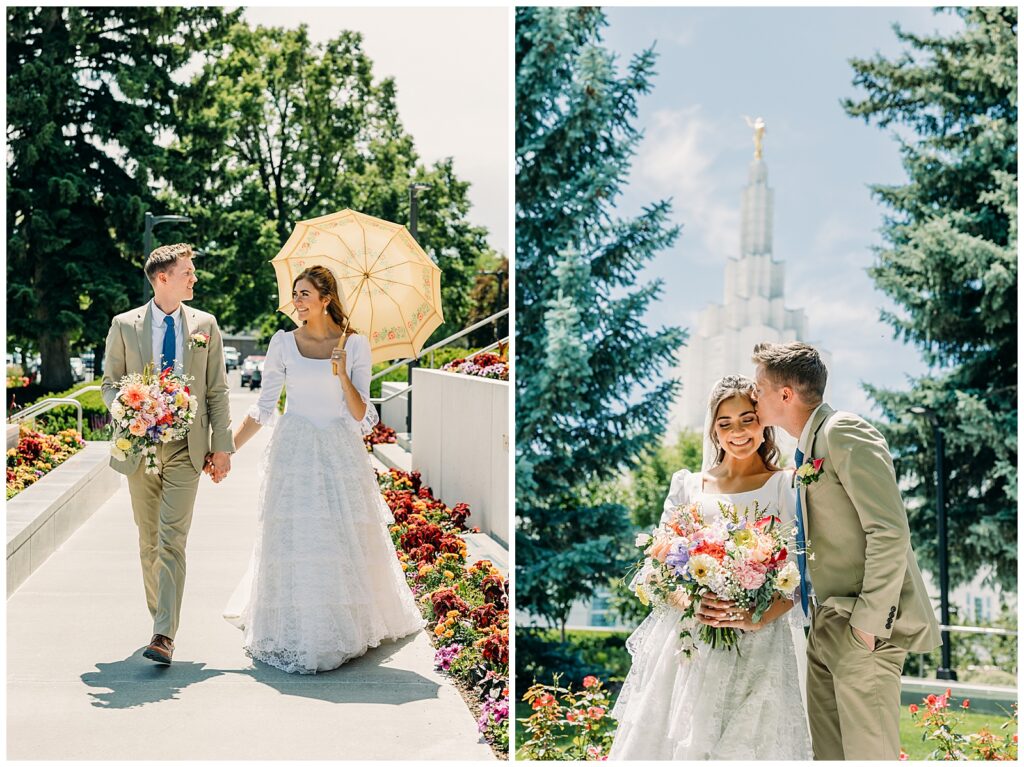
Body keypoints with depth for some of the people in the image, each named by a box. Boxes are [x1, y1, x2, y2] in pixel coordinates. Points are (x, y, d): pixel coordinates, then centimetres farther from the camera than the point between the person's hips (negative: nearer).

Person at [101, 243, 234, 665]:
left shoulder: (205, 325, 5)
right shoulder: (124, 325, 3)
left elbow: (217, 390, 5)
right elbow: (110, 383, 7)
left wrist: (222, 446, 1)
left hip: (187, 447, -1)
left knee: (172, 540, -11)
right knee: (148, 541, 11)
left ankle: (164, 636, -15)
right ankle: (160, 616, 28)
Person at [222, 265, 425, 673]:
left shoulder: (355, 345, 1)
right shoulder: (283, 343, 3)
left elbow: (361, 416, -2)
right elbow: (263, 408, 7)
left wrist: (343, 375, -17)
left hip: (341, 455, 0)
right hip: (294, 453, 0)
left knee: (345, 545, 2)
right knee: (293, 544, -1)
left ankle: (346, 629, 20)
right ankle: (293, 636, 11)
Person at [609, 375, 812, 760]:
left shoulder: (785, 486, 4)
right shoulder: (687, 486, 11)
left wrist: (759, 618, -18)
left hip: (757, 645, -2)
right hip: (687, 641, 2)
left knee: (748, 743, -5)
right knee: (676, 739, -2)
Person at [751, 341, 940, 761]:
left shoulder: (844, 433, -13)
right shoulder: (808, 448, 16)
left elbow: (890, 532, -20)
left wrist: (871, 622, -20)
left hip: (862, 630, -10)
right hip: (826, 628, 10)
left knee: (868, 754, -8)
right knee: (828, 752, 12)